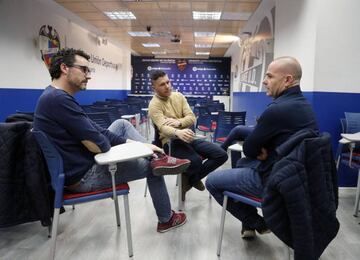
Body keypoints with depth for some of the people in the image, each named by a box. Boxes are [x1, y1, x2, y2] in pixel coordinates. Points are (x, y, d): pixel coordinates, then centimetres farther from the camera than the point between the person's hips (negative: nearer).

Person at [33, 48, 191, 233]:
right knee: (150, 166, 6)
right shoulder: (59, 99, -27)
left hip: (81, 163, 10)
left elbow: (93, 130, 4)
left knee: (121, 124, 13)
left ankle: (159, 158, 4)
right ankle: (166, 219, 28)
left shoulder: (55, 96, 6)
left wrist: (135, 144, -1)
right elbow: (99, 145, -28)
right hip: (83, 176, -10)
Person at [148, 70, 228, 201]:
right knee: (195, 160, -34)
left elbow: (192, 118, 1)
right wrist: (178, 132, -50)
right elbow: (163, 127, -27)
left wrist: (178, 122, -21)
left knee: (221, 155, -8)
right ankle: (191, 179, 6)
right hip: (171, 141, -6)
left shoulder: (179, 96, 9)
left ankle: (191, 179, 7)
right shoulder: (154, 104, -10)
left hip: (188, 137, 6)